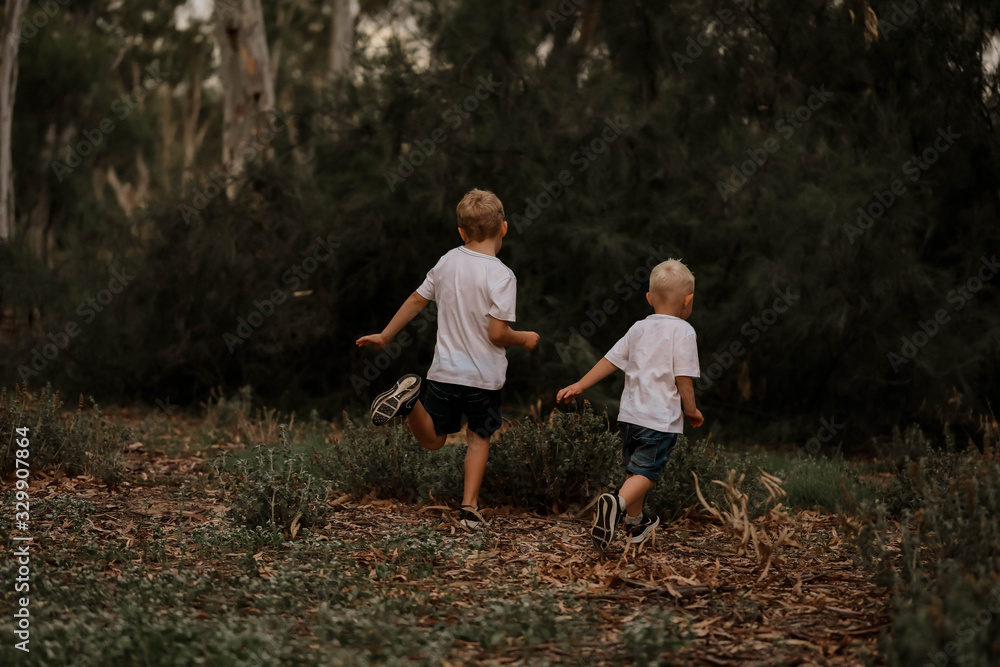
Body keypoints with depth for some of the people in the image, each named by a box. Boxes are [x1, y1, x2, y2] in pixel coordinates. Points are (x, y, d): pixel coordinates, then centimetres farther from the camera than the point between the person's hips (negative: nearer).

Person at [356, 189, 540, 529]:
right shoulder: (501, 276, -17)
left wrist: (385, 335, 21)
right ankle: (470, 507, 10)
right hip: (484, 376, -3)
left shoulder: (447, 261, 1)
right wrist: (524, 339, 1)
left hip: (445, 371, 4)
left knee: (432, 439, 17)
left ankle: (410, 396, -11)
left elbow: (417, 300, 9)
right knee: (479, 438, 18)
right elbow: (497, 333, -20)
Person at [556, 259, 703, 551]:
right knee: (646, 472, -8)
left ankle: (636, 522, 33)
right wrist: (691, 410, 2)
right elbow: (683, 378, -12)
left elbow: (610, 360, 11)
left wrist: (579, 385, 17)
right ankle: (617, 502, -34)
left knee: (634, 469, 19)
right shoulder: (683, 332, -8)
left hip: (629, 414, 6)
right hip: (662, 418, -6)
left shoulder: (639, 329, 11)